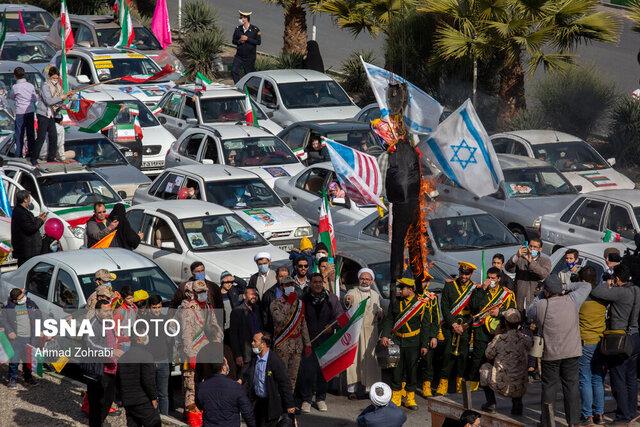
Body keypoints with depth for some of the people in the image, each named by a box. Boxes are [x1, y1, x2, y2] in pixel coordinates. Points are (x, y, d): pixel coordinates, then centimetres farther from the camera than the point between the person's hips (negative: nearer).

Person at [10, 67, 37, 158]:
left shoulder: (15, 87, -12)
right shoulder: (30, 86, 0)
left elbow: (11, 97, 5)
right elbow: (35, 98, 9)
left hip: (20, 112, -4)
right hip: (30, 111, 4)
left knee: (19, 133, 3)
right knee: (31, 133, 12)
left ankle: (19, 153, 4)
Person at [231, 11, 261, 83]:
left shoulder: (255, 30, -6)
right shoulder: (238, 29, 4)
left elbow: (258, 42, -9)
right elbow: (233, 41, 11)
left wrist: (247, 39, -17)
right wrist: (239, 41, -12)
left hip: (250, 57, -3)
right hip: (239, 56, 3)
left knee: (249, 74, 6)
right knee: (234, 71, -10)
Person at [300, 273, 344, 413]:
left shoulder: (331, 298, 5)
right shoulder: (304, 299, 1)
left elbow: (340, 315, 7)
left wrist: (332, 325, -10)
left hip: (326, 340, 2)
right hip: (308, 339, -2)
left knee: (324, 369, 6)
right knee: (308, 369, -6)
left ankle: (321, 398, 19)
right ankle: (306, 399, 3)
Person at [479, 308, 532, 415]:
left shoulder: (499, 339, -11)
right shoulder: (526, 339, -1)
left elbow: (488, 355, 6)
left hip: (501, 386, -3)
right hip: (521, 389, 3)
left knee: (484, 367, 26)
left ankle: (491, 403, 20)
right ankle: (517, 403, 19)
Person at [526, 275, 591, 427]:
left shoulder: (540, 306, -11)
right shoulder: (572, 300, -8)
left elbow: (529, 312, 11)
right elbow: (586, 286, 8)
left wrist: (540, 296, 12)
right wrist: (566, 286, 9)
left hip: (550, 354, -1)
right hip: (572, 352, 1)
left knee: (549, 387, 8)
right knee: (571, 385, 8)